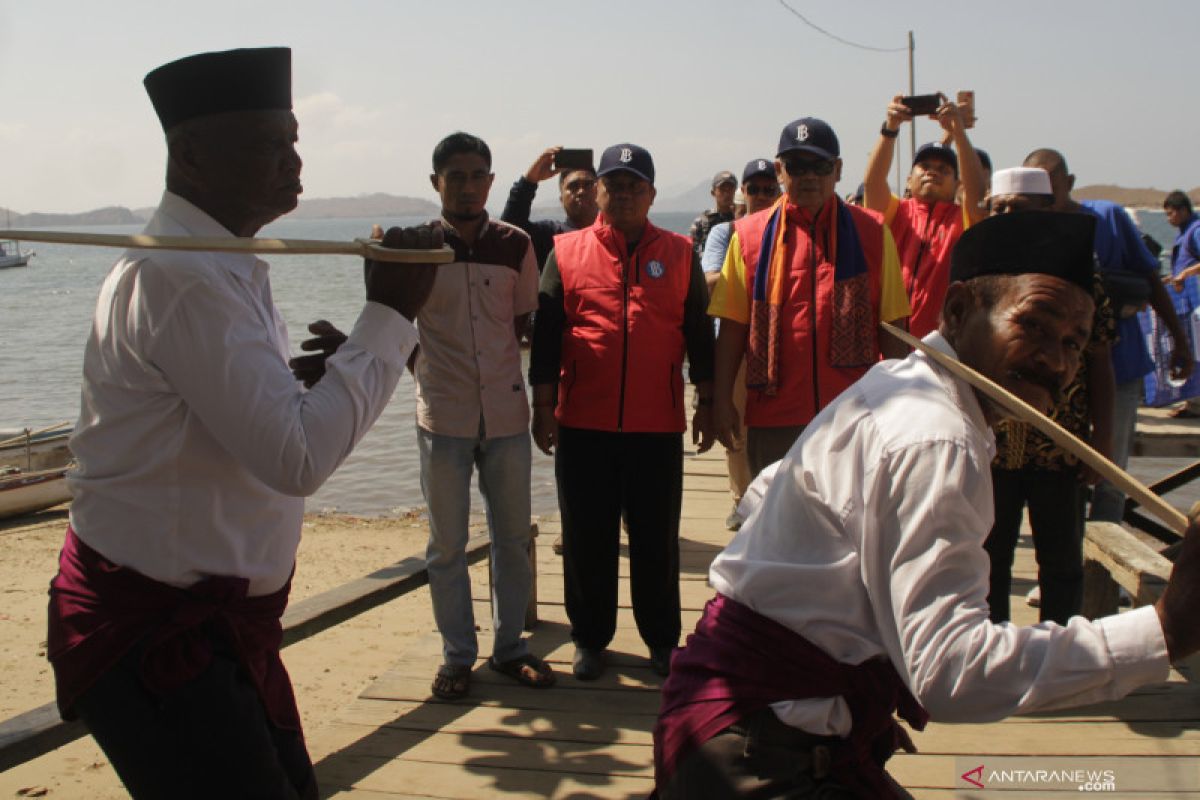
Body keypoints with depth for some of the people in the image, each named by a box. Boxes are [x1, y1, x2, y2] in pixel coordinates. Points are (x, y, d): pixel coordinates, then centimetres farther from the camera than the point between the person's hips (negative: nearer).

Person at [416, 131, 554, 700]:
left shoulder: (515, 245, 2)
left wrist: (543, 391, 6)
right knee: (446, 545, 6)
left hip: (506, 412, 2)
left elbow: (526, 323, 11)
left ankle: (509, 646, 23)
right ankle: (457, 656, 18)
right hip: (443, 415, -1)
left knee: (513, 537, 9)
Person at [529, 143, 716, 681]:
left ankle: (662, 639, 21)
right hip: (583, 423, 0)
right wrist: (543, 406, 0)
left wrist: (706, 404, 6)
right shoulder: (566, 252, 5)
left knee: (656, 537, 8)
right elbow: (545, 333, 4)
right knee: (587, 537, 8)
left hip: (657, 424, 0)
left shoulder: (679, 254, 7)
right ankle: (590, 639, 21)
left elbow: (699, 333, 9)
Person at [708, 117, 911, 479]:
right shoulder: (750, 235, 6)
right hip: (774, 414, 0)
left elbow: (892, 327, 6)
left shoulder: (871, 233, 7)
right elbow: (733, 326, 4)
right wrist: (722, 399, -3)